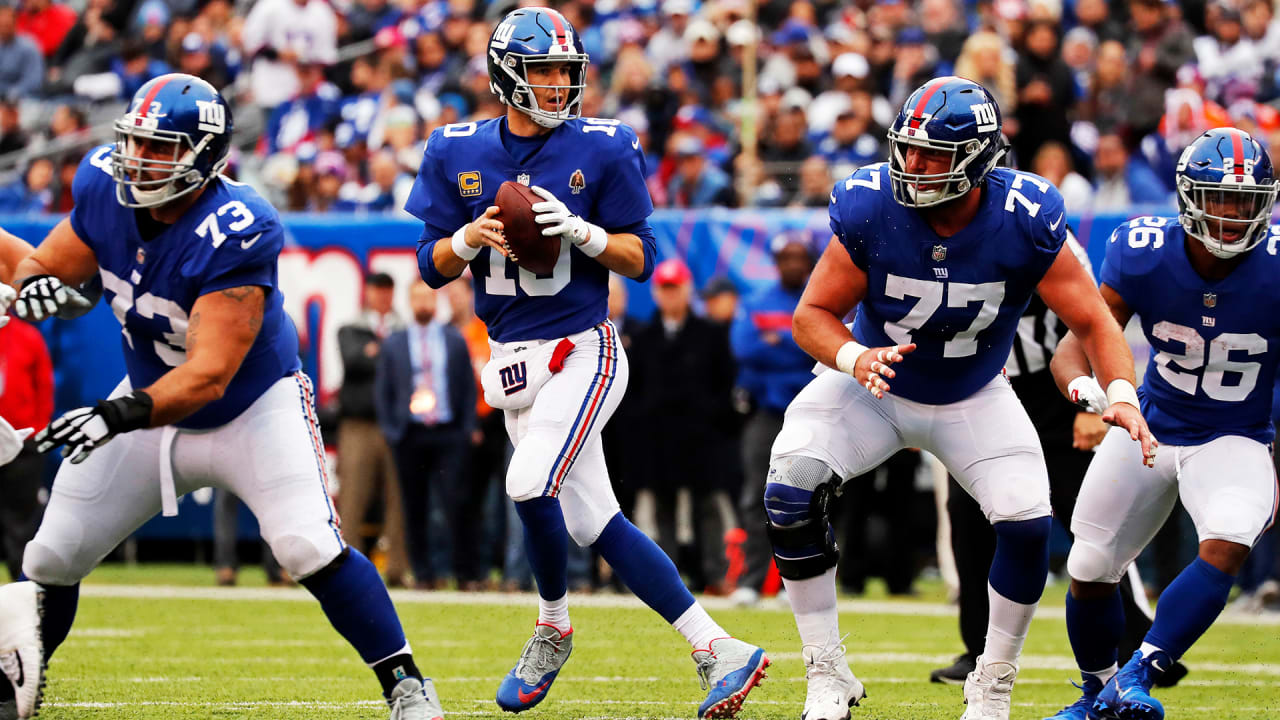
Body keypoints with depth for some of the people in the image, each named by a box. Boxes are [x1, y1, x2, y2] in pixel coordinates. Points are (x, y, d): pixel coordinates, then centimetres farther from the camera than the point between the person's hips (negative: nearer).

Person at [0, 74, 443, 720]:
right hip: (150, 403, 6)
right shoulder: (105, 188, -15)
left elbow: (209, 376, -36)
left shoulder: (232, 234, -33)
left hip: (253, 408, -6)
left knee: (310, 547, -23)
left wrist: (122, 415, -51)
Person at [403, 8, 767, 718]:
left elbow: (640, 259, -3)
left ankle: (552, 627, 5)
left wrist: (582, 231, -20)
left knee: (531, 484, -22)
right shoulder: (456, 154, 3)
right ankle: (717, 649, 8)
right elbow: (433, 265, 6)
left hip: (582, 349, -4)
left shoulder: (602, 149, -5)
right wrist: (470, 239, -15)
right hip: (511, 359, 4)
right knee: (593, 522, 3)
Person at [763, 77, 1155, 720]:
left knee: (1028, 522, -19)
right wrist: (855, 359, -36)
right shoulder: (869, 209, -26)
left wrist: (1121, 396, -36)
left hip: (973, 400, 0)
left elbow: (1094, 323, -18)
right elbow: (813, 314, -15)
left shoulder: (1026, 221, -26)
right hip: (876, 387, 0)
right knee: (791, 491, -22)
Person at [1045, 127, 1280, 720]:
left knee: (1226, 547, -30)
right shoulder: (1143, 253, -20)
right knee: (1090, 573, 6)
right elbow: (1074, 349, -20)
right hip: (1151, 427, 2)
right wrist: (1085, 388, -44)